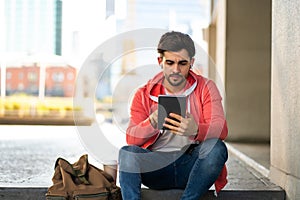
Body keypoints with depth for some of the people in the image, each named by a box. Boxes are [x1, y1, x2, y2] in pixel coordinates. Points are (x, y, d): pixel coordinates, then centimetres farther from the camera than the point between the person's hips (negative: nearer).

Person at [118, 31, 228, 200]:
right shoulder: (144, 95, 5)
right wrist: (152, 124, -30)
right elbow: (131, 138, -7)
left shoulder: (205, 88, 4)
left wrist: (195, 130, -34)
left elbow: (221, 129, -11)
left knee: (217, 147, -30)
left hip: (192, 166, 0)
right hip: (156, 168, 0)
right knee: (127, 153, -27)